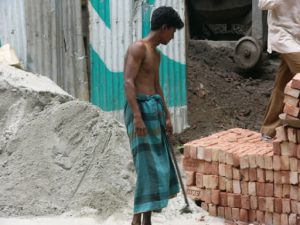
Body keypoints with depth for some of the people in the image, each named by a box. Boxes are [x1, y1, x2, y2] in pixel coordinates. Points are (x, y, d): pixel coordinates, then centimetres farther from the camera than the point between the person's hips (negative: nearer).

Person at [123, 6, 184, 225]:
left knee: (159, 164, 9)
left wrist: (166, 116, 23)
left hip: (155, 108, 9)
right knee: (148, 164, -12)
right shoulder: (138, 47, -10)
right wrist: (137, 116, -26)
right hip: (141, 107, -9)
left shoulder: (156, 53, 19)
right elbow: (128, 82, -18)